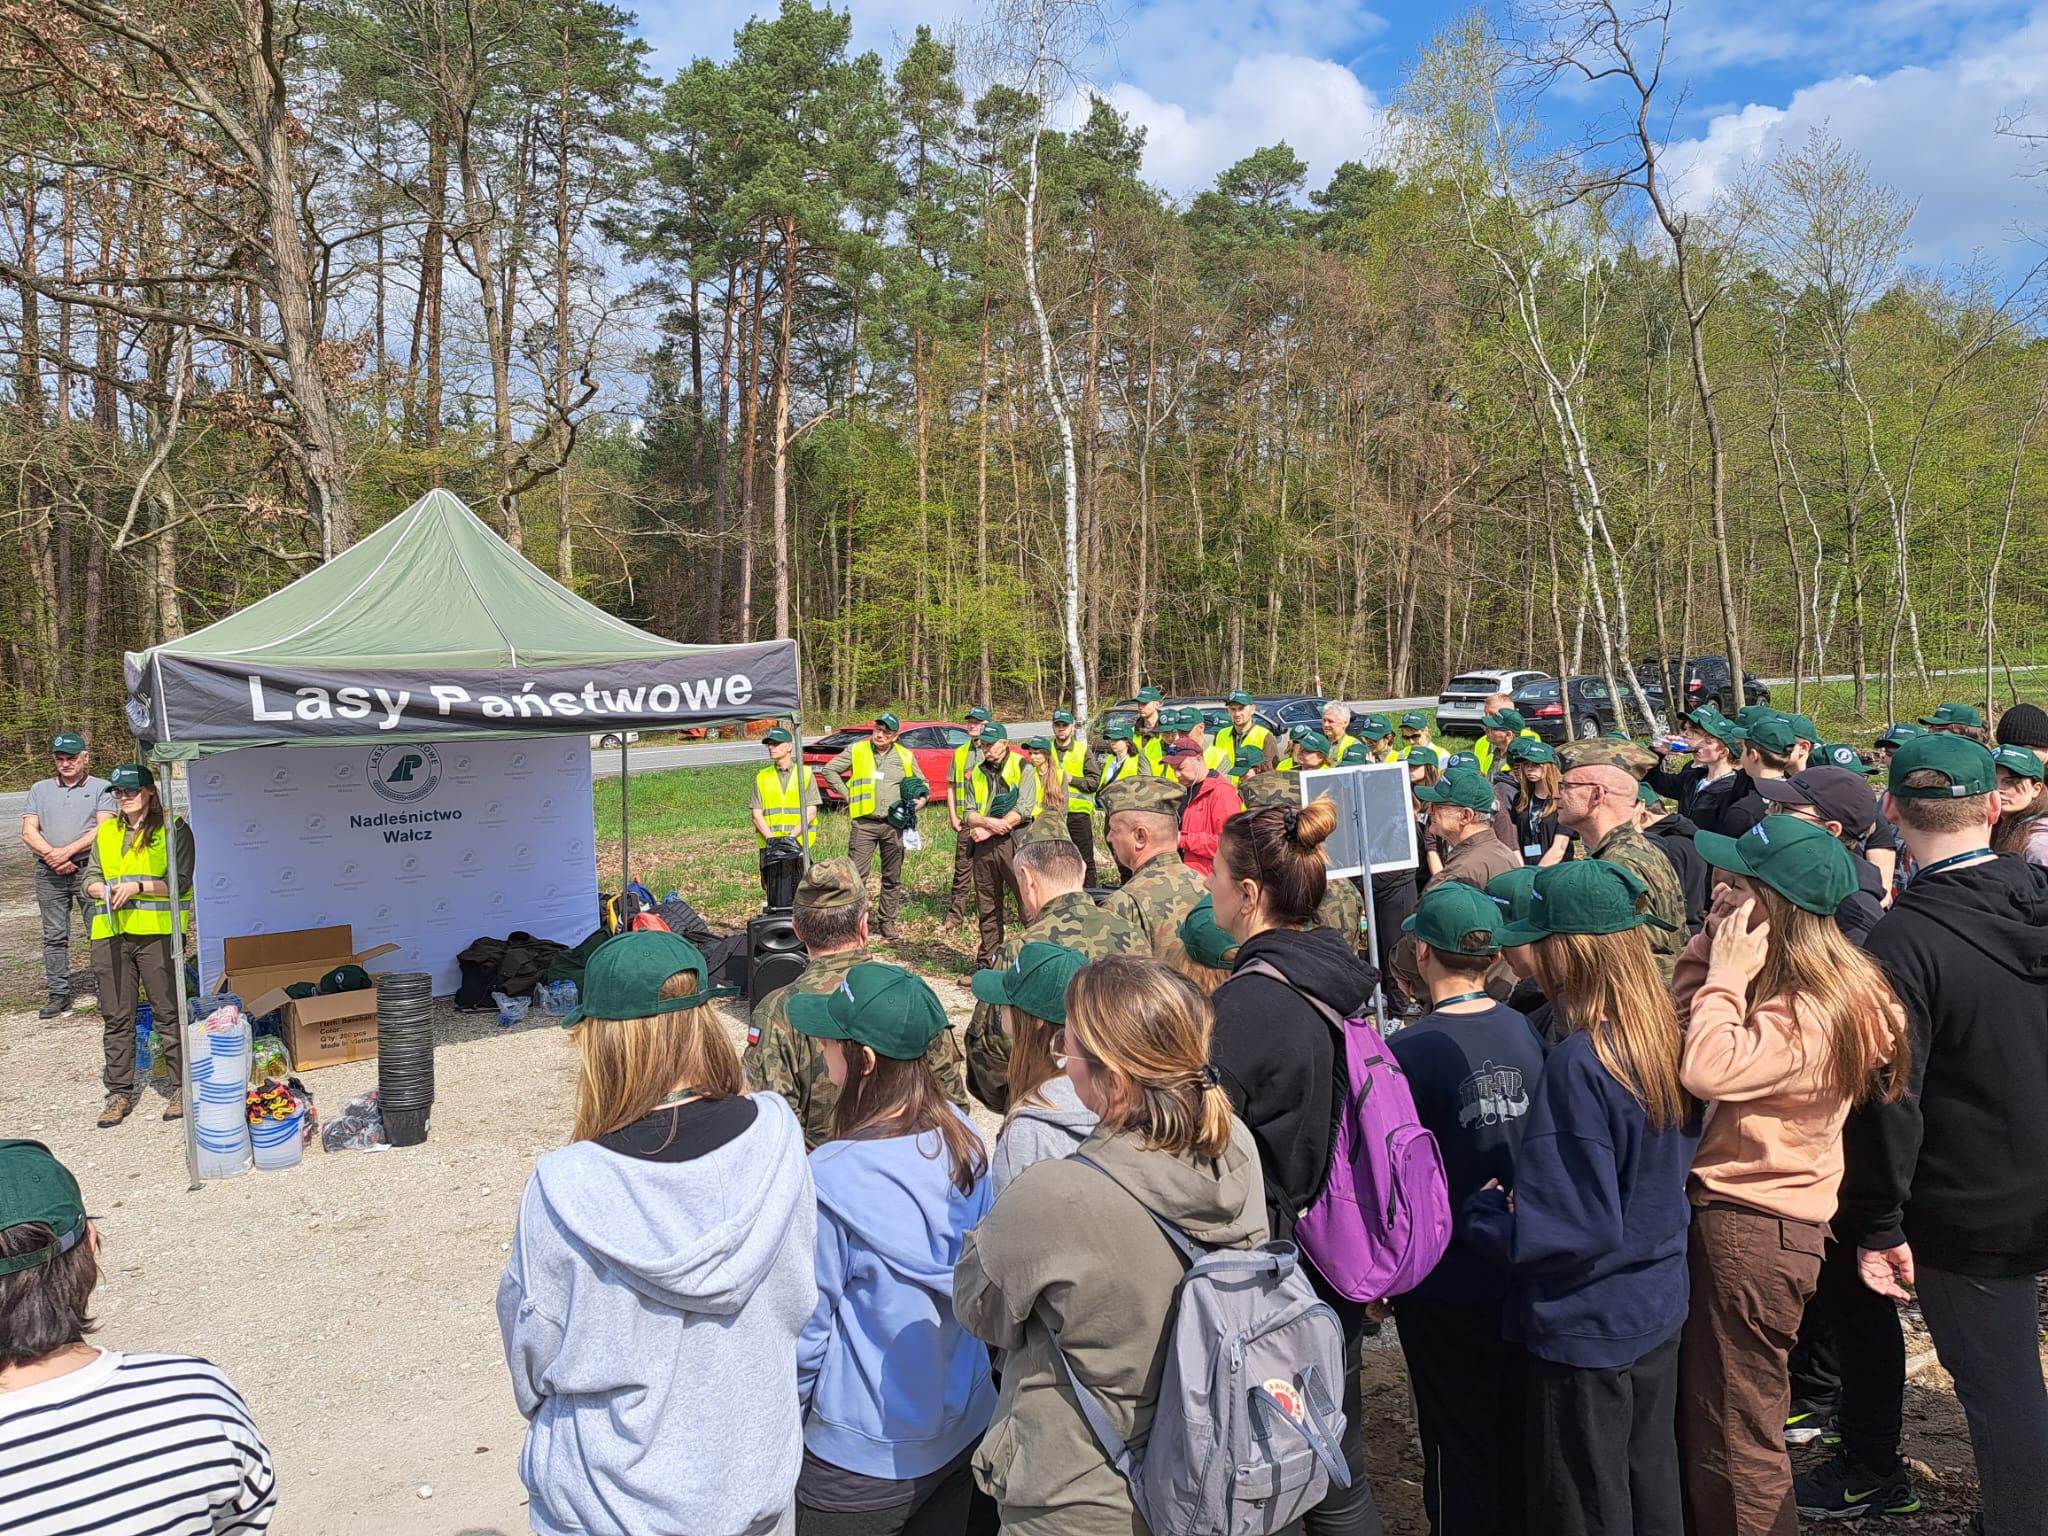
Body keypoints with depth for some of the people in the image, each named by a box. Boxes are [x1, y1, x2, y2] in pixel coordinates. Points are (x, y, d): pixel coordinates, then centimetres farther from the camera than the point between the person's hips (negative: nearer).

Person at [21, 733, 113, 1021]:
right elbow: (29, 831, 7)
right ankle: (58, 994, 10)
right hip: (49, 872, 3)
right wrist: (51, 855, -8)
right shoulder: (40, 789, 15)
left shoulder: (101, 788, 5)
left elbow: (103, 829, -6)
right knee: (54, 935, 5)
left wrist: (67, 851, -13)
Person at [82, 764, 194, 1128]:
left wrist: (137, 887, -17)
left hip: (156, 933, -5)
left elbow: (180, 882, -7)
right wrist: (104, 890, -5)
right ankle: (120, 1093, 18)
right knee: (115, 1018, 9)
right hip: (110, 934, 5)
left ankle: (181, 1088, 9)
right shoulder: (106, 832, 17)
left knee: (168, 1013, -1)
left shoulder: (173, 829, 0)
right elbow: (90, 877, 17)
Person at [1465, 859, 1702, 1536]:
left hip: (1587, 1329, -8)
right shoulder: (1664, 1041, -2)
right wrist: (1517, 1202, 9)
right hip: (1658, 1312, 8)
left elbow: (1566, 1232, -26)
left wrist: (1481, 1214, -9)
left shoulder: (1580, 1065, -27)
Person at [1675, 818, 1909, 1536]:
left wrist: (1726, 975, -23)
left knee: (1735, 1447, 5)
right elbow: (1674, 1020, 7)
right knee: (1702, 1417, 23)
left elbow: (1706, 1071, -35)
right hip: (1739, 1212, 10)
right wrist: (1710, 945, -4)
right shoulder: (1779, 982, 6)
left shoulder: (1810, 1011, -23)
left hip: (1752, 1230, -10)